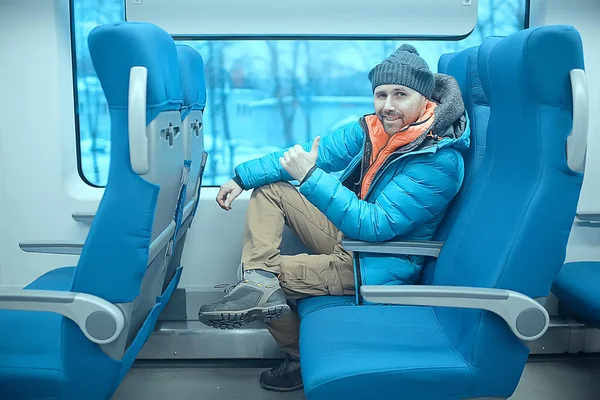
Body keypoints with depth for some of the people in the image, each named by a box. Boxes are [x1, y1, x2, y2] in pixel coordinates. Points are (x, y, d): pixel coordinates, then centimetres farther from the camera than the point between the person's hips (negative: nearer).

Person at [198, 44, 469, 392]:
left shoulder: (439, 161, -25)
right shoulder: (374, 128, -3)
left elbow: (375, 226, -30)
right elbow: (311, 154, 2)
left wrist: (310, 177, -36)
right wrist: (243, 177, -4)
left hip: (374, 267, -8)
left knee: (272, 272, -11)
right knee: (270, 188, 1)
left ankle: (304, 358, 11)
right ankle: (259, 282, -18)